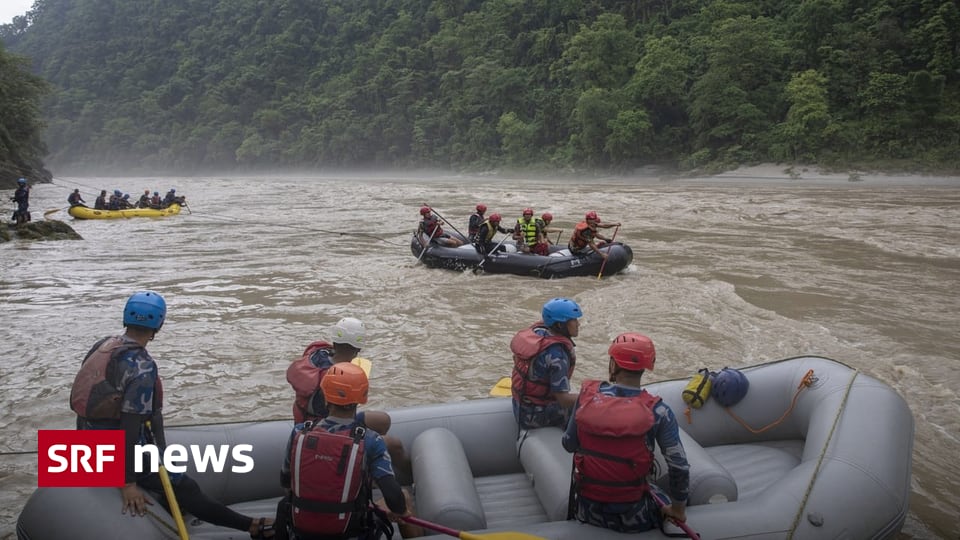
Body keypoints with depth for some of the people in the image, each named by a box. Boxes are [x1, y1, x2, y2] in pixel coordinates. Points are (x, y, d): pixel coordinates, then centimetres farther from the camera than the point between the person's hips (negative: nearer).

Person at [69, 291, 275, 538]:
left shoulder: (103, 345, 1)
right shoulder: (142, 367, -23)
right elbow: (130, 424, -25)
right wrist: (128, 483, -21)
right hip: (118, 453, -8)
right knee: (185, 490, -3)